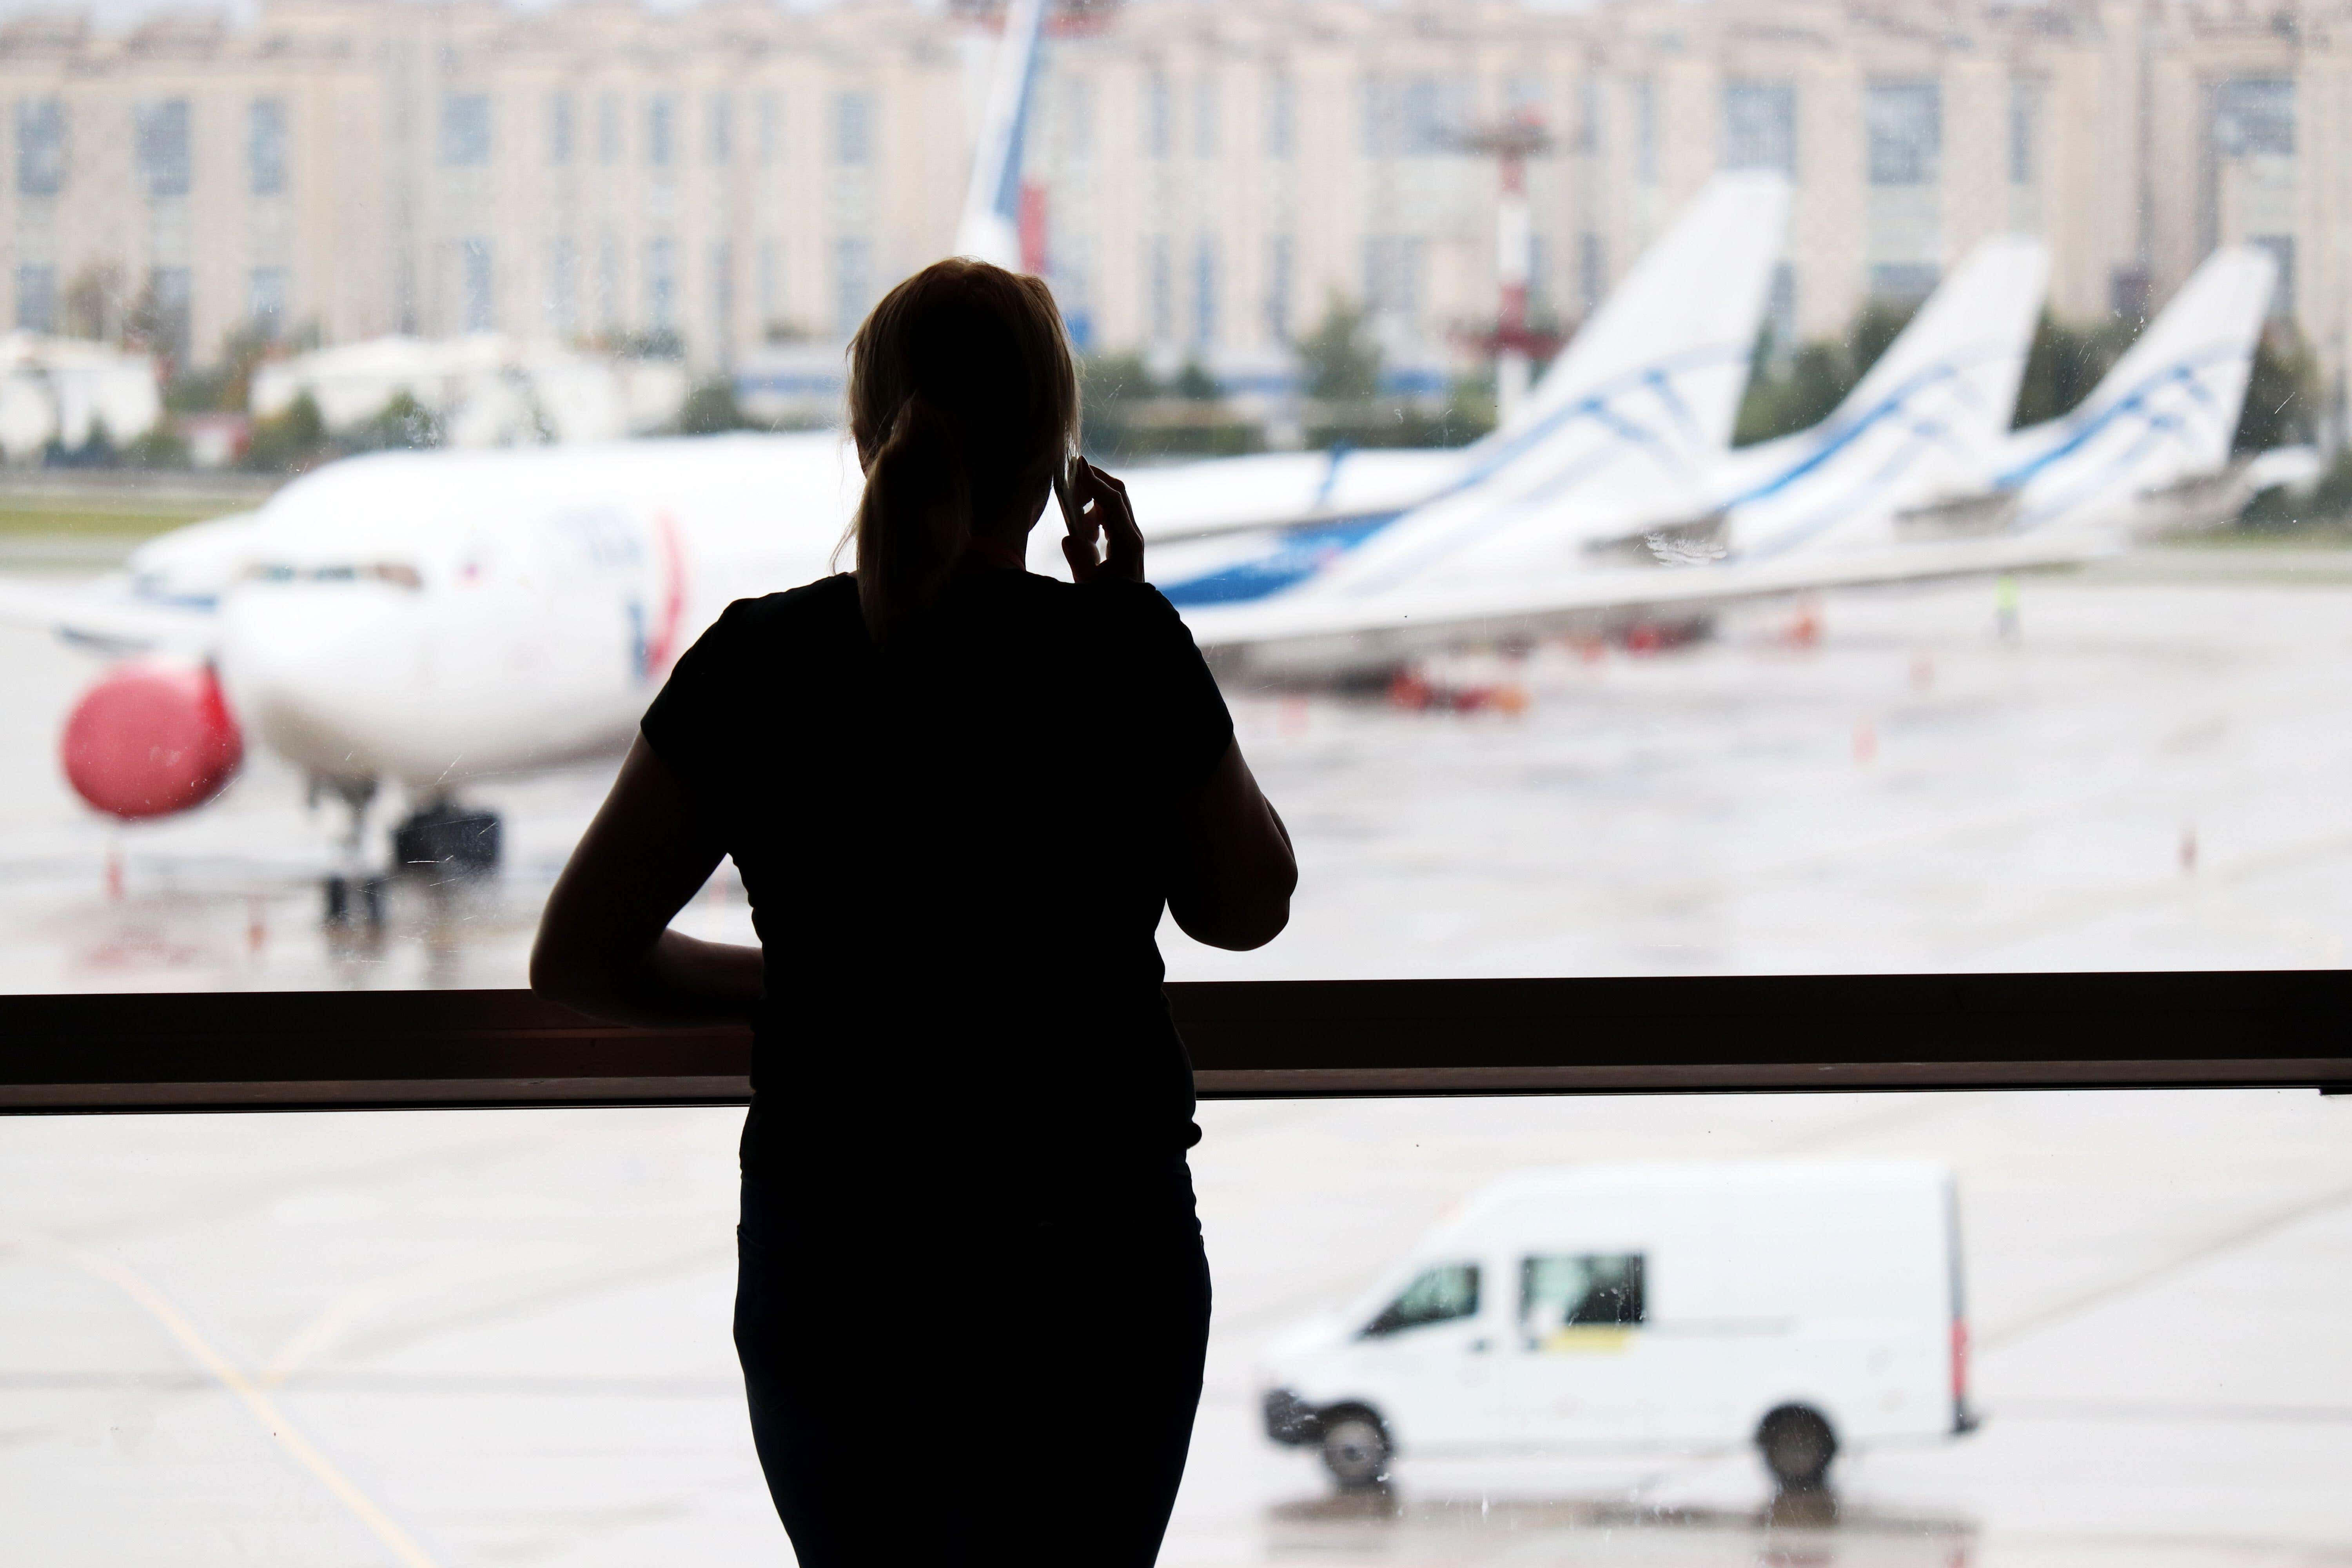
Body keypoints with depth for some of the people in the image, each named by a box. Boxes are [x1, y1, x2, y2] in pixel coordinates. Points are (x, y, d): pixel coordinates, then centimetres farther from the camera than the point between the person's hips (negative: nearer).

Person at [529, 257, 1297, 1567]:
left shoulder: (760, 663, -4)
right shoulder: (1122, 656, -10)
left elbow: (578, 959, -2)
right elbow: (1246, 906, 7)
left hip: (822, 1262, 3)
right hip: (1082, 1261, -3)